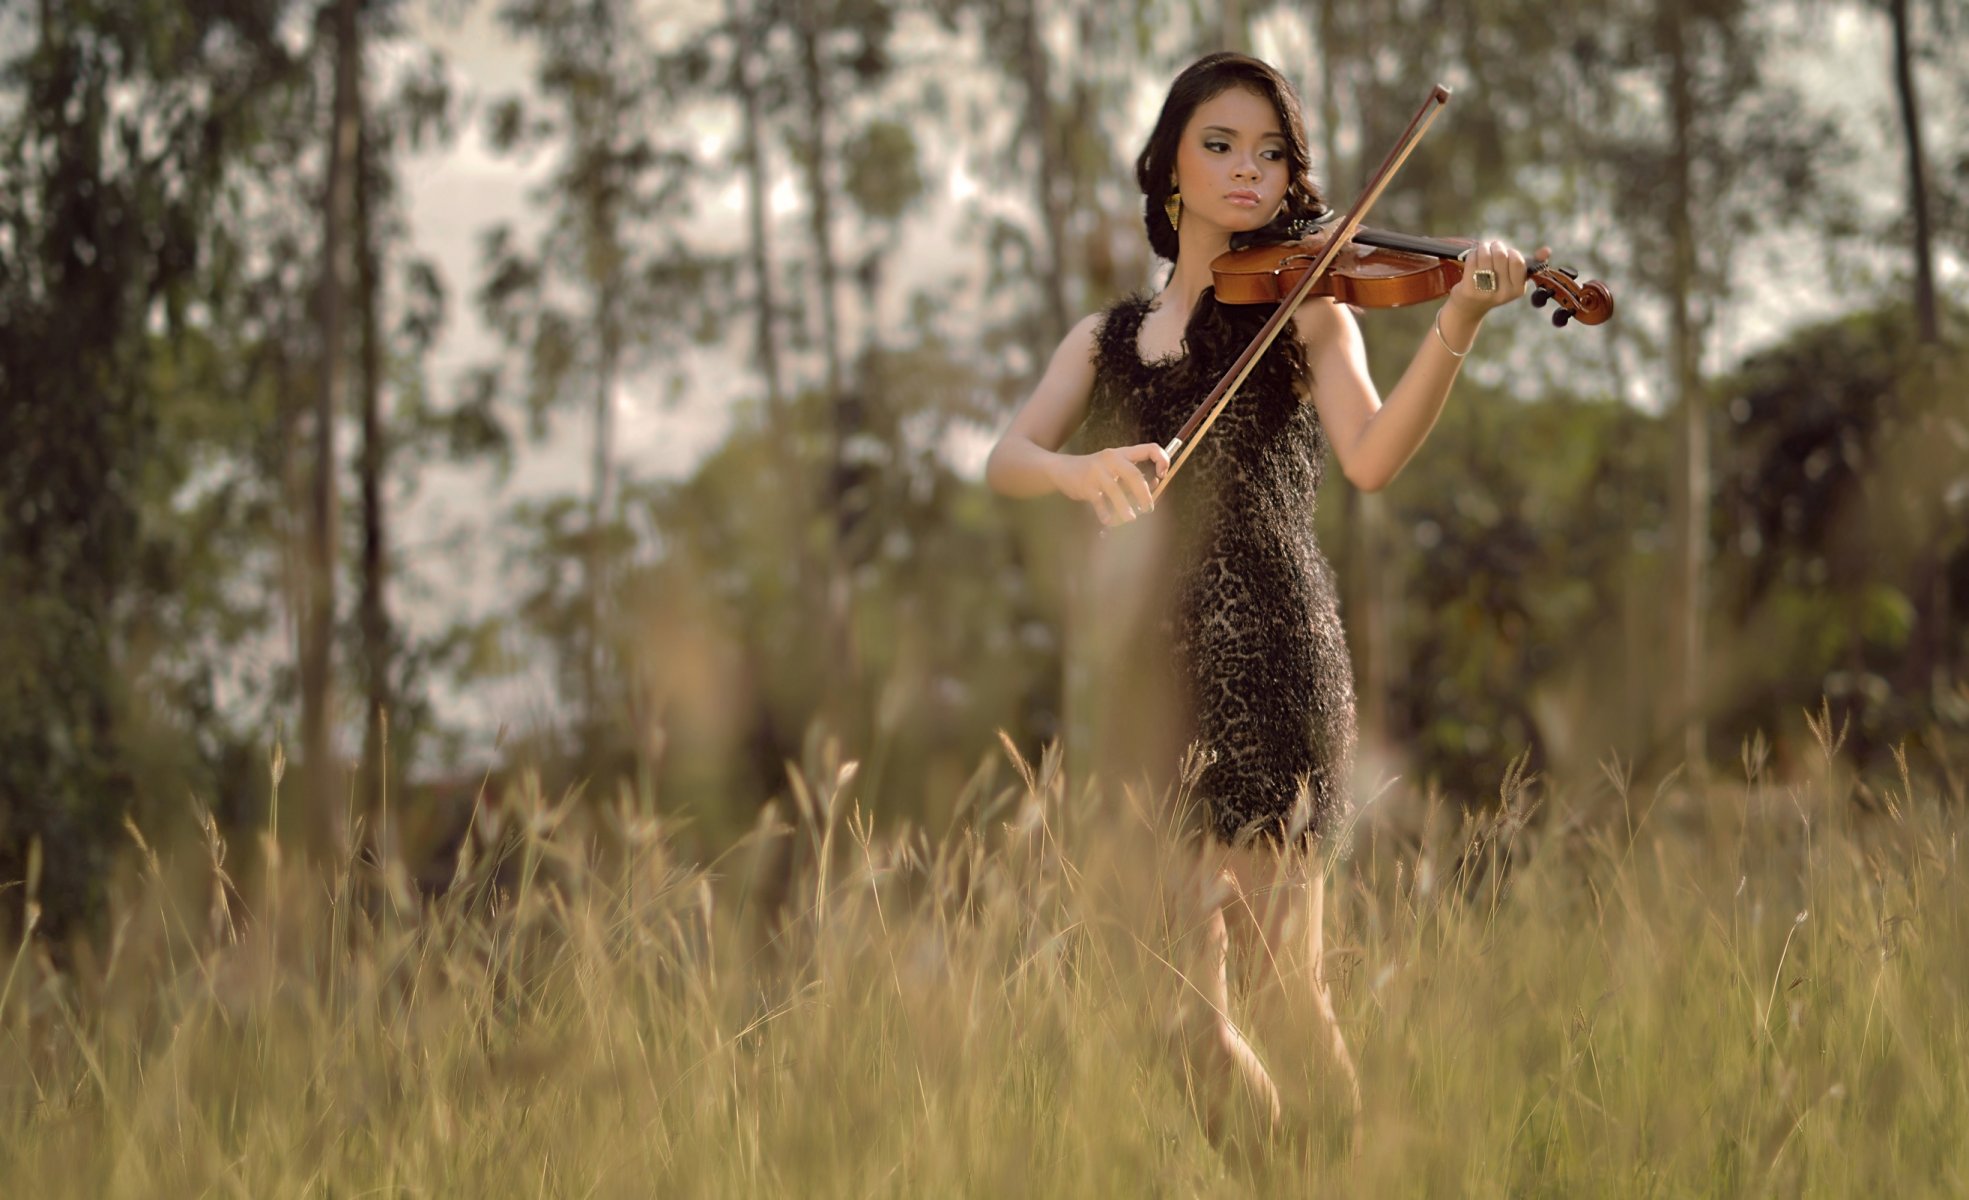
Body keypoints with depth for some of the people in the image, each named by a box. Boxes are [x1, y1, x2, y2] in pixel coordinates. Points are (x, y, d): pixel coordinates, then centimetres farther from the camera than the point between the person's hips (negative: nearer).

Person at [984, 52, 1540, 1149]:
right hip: (1143, 657, 3)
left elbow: (1371, 458, -9)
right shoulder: (1108, 338, 19)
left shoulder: (1305, 307, 9)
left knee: (1271, 960, -12)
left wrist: (1458, 324, -25)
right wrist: (1080, 469, -19)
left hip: (1268, 652, -3)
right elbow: (1007, 462, 5)